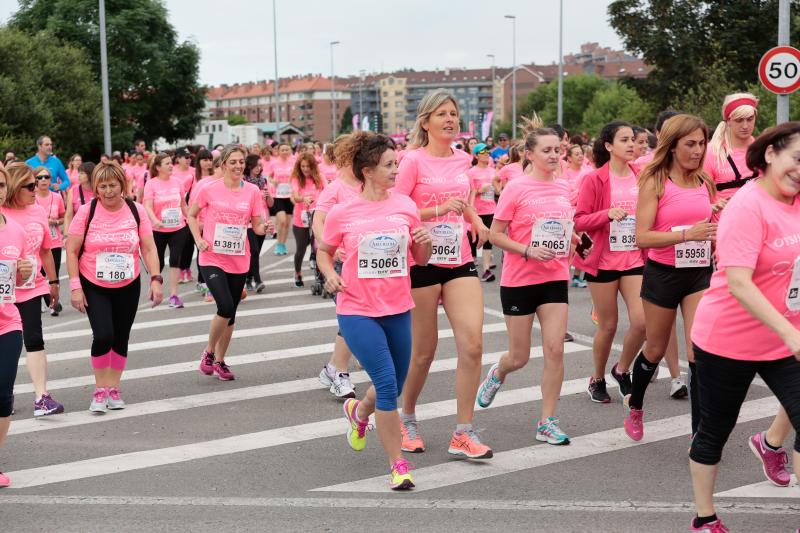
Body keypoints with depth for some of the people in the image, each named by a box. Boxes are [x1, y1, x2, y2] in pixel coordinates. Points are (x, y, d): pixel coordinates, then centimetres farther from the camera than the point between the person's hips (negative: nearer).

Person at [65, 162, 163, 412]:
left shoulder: (136, 210, -4)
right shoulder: (86, 211, -10)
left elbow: (148, 248, -1)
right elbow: (72, 251, -7)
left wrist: (155, 279, -12)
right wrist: (75, 286, -12)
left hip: (128, 286, 2)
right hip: (94, 287, -2)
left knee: (121, 338, 8)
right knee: (103, 336, -15)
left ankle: (113, 388, 26)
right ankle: (100, 389, 5)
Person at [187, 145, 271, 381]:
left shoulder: (252, 191, -1)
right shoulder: (209, 189, -6)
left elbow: (257, 226, 3)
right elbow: (191, 215, 7)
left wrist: (265, 228, -18)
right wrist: (198, 239, -5)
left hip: (239, 261, 3)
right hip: (212, 259, -3)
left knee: (230, 313, 11)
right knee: (226, 307, -18)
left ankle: (219, 361, 29)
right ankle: (208, 352, 7)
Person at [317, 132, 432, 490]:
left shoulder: (405, 206, 2)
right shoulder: (342, 212, -6)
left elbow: (420, 259, 10)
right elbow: (324, 251, 10)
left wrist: (425, 243, -12)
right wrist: (330, 274, -10)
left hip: (398, 310, 4)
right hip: (356, 310, -4)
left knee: (393, 388, 14)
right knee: (387, 384, -13)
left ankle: (358, 411, 49)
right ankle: (398, 464, 0)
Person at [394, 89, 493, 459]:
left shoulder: (462, 159, 10)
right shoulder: (413, 160, -7)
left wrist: (475, 219, 8)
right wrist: (439, 210, -21)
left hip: (459, 261, 5)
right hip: (422, 262, -4)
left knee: (472, 344, -8)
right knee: (424, 351, 6)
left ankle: (463, 433, 0)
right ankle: (407, 418, 31)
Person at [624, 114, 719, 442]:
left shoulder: (705, 182, 5)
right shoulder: (655, 182, -9)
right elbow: (642, 237, -18)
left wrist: (716, 235, 0)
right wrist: (687, 234, -28)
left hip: (700, 272, 3)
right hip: (663, 273, -3)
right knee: (655, 350, 14)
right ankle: (635, 405, 41)